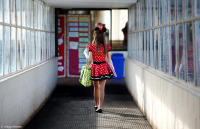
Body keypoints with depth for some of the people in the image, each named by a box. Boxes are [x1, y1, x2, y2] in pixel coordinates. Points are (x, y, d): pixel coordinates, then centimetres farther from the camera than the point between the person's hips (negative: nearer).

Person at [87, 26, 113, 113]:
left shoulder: (91, 46, -11)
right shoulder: (106, 46, -5)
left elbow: (90, 59, -12)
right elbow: (109, 59, 0)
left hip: (95, 68, 0)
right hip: (104, 68, 0)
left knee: (96, 87, 17)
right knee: (102, 88, 1)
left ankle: (96, 105, 30)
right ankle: (100, 107, -6)